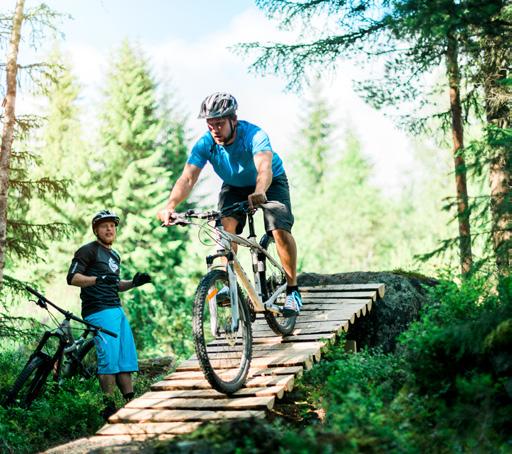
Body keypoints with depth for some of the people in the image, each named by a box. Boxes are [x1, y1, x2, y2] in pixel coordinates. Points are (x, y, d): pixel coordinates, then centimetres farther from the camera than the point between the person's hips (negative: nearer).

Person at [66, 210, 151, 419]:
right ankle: (109, 407, -7)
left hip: (117, 310, 9)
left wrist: (133, 283, 13)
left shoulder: (115, 256, 23)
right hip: (99, 311, -8)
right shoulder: (88, 250, -3)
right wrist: (98, 279, -27)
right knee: (109, 359, -13)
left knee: (127, 358, 7)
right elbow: (72, 278, -13)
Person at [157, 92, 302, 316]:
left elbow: (264, 168, -53)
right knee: (226, 225, -23)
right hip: (234, 186, 3)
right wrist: (170, 206, -52)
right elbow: (188, 177, -34)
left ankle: (292, 290, -5)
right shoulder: (205, 144, -25)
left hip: (270, 182, -3)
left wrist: (259, 193, -75)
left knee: (280, 231, -22)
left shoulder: (254, 135, -36)